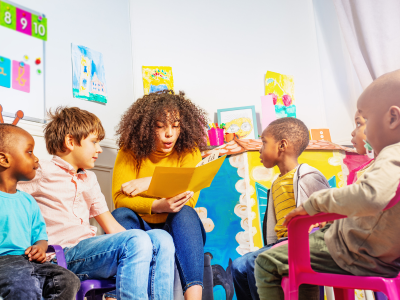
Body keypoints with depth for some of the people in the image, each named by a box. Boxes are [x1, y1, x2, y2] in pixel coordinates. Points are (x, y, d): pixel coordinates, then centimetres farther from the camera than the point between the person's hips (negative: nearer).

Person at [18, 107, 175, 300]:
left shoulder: (89, 179, 24)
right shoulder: (41, 173, 2)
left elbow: (112, 227, 22)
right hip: (65, 254, -7)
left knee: (161, 239, -13)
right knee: (136, 240, -29)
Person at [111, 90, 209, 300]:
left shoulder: (189, 151, -4)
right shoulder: (130, 151, -4)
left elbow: (189, 199, -13)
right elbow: (119, 198, -16)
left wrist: (150, 183, -19)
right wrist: (158, 206, -33)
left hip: (176, 228, 0)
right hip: (138, 228, 0)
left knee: (185, 213, -30)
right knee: (122, 214, -28)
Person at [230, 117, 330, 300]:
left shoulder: (307, 176, -7)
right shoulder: (276, 184, 22)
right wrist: (271, 248, 14)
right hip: (280, 243, 9)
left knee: (255, 263, -24)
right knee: (239, 266, -2)